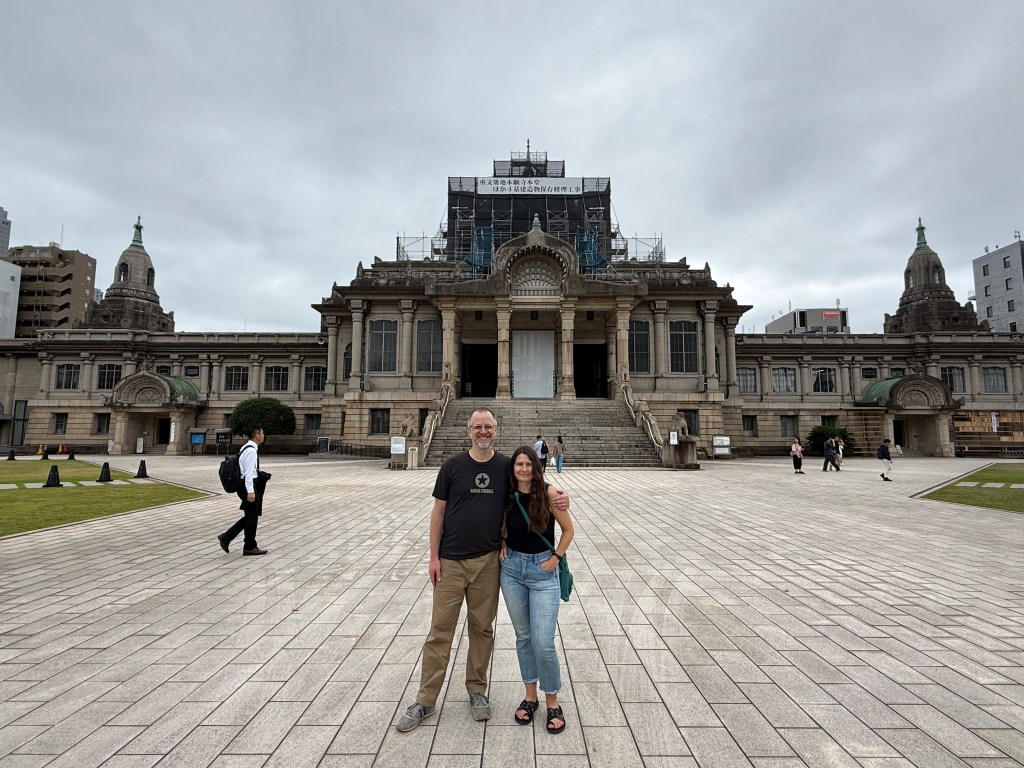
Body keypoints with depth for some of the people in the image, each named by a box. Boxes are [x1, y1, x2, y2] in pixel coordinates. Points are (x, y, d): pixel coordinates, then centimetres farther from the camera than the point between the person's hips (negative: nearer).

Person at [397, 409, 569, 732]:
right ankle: (425, 701, 19)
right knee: (440, 630, 5)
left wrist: (559, 498, -11)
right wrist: (434, 556, -3)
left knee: (482, 628, 13)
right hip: (451, 561, -1)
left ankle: (477, 690, 32)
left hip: (488, 561, 1)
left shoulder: (506, 466, 0)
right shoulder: (452, 466, -3)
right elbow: (438, 512, 0)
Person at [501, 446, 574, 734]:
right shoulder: (508, 497, -2)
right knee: (523, 636, 14)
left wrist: (556, 558, -9)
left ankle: (552, 702, 17)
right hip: (512, 568, 4)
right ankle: (530, 695, 31)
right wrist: (501, 545, 0)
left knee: (543, 642, -5)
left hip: (543, 570, -3)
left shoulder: (549, 494, -13)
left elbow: (568, 530, -3)